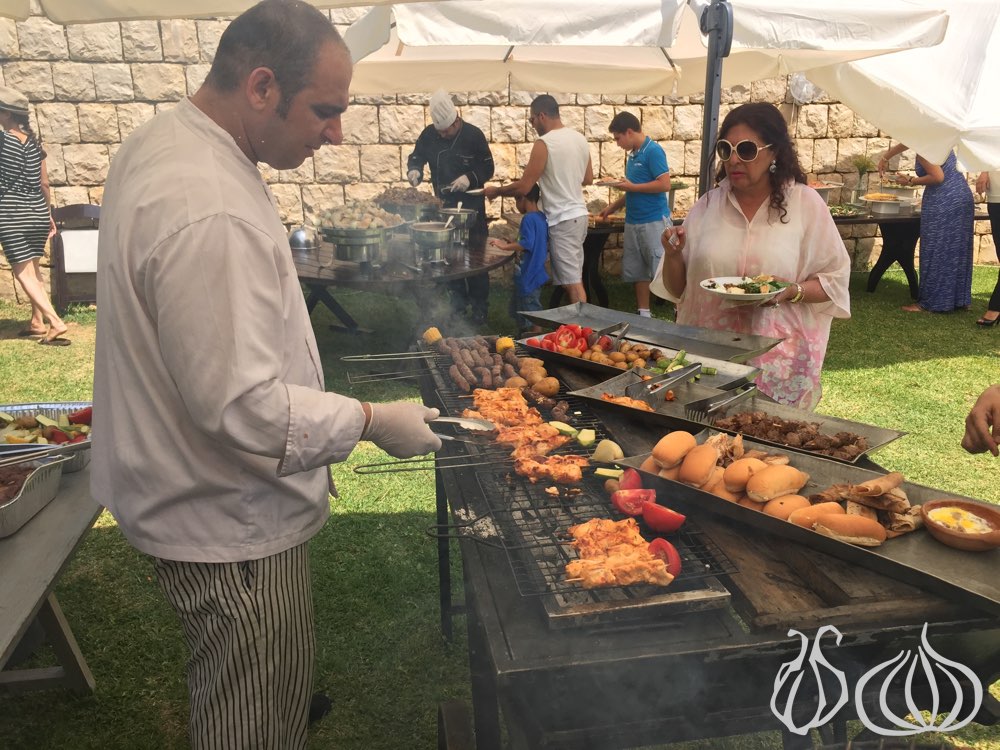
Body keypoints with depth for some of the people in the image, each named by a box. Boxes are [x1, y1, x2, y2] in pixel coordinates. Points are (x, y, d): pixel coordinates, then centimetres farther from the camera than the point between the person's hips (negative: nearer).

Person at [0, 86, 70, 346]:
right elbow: (44, 184, 10)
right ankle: (37, 322, 24)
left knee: (23, 274, -2)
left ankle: (56, 323, -12)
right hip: (37, 213, 6)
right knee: (34, 270, 18)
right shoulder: (34, 143, 5)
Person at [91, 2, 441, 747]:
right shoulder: (208, 213, -32)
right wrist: (372, 421, -17)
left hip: (207, 494, 10)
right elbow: (241, 408, -31)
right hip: (230, 520, -10)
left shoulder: (163, 142, 3)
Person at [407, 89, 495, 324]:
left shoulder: (473, 135, -11)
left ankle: (480, 305, 9)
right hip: (444, 204, 4)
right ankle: (458, 299, 23)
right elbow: (416, 156, 8)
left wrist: (470, 178, -24)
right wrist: (414, 170, -15)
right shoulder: (429, 134, -2)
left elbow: (488, 168, -7)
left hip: (471, 204, -4)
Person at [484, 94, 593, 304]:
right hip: (578, 214, 9)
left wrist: (496, 190, 2)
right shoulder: (580, 138, 9)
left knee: (572, 281, -6)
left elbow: (523, 187, -15)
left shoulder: (544, 143, -15)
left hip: (562, 219, -9)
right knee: (572, 277, 14)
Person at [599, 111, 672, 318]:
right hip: (634, 222, 9)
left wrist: (632, 186, -14)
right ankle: (644, 314, 19)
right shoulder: (632, 155, 14)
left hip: (654, 221, -9)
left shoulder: (653, 151, -11)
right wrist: (613, 207, 17)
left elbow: (665, 185, -19)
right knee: (637, 270, 11)